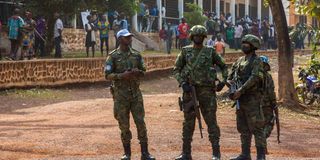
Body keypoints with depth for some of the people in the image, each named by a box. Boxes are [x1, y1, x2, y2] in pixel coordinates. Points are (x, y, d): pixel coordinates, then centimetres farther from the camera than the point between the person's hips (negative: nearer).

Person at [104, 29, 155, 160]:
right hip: (121, 94, -3)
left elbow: (143, 71, 13)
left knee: (140, 122, -2)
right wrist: (122, 75, -21)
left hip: (135, 93, 3)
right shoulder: (113, 56, -3)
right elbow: (108, 75, -7)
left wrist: (137, 72, -10)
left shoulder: (136, 55, 8)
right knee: (124, 125, 3)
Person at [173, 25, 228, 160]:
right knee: (188, 123, 5)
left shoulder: (210, 52, 4)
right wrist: (183, 83, -10)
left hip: (207, 91, -1)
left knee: (211, 121, -4)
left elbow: (224, 67, 14)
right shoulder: (185, 51, 6)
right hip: (190, 90, 2)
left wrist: (223, 81, -1)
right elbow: (176, 70, 7)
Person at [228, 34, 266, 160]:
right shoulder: (240, 61, 15)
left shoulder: (256, 61, -9)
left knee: (256, 127, -8)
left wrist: (241, 90, -28)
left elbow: (255, 78, -23)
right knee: (243, 128, 10)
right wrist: (230, 83, -3)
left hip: (252, 99, -8)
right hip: (241, 100, 8)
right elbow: (230, 78, 20)